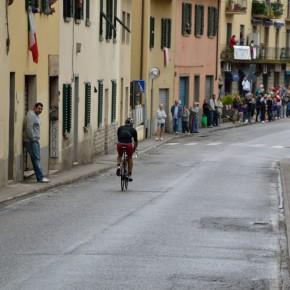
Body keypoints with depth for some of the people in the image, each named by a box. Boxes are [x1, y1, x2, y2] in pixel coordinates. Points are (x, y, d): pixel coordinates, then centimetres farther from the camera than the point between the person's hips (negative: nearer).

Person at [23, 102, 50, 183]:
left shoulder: (36, 116, 20)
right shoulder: (31, 115, -11)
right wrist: (33, 139, -18)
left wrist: (36, 139, 14)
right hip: (31, 141, -10)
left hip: (35, 141, 10)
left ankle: (39, 177, 6)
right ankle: (40, 177, -15)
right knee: (36, 159, -12)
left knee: (36, 159, 7)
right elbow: (29, 128, -20)